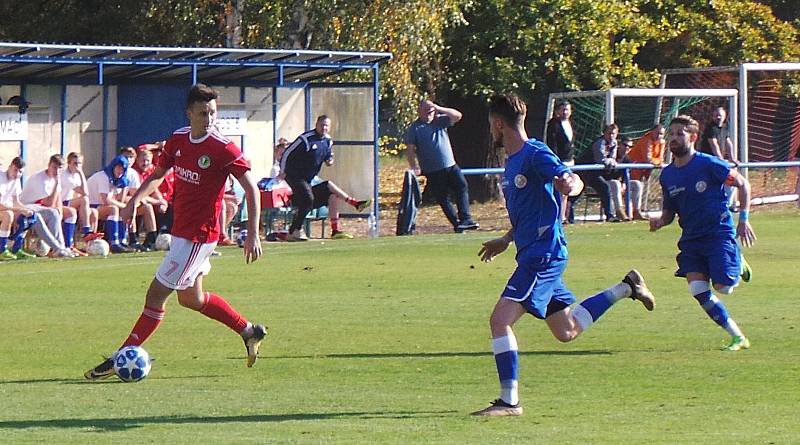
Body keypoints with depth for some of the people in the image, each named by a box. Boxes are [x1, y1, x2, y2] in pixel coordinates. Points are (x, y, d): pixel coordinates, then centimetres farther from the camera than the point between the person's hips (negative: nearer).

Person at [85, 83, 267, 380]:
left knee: (157, 293, -6)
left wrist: (253, 235, -18)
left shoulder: (223, 149, -17)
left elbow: (251, 189, -13)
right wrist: (135, 200, 2)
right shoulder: (178, 140, 3)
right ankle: (249, 331, 36)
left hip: (197, 236, -9)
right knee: (190, 298, 21)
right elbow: (158, 174, 18)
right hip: (181, 230, 9)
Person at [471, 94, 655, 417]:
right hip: (534, 254, 10)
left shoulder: (535, 154, -12)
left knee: (500, 319, -18)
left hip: (544, 254, -10)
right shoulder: (512, 161, 16)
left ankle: (509, 401, -16)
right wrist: (507, 240, 30)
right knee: (567, 332, 19)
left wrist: (570, 184, -47)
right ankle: (626, 288, 32)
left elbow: (574, 180, -25)